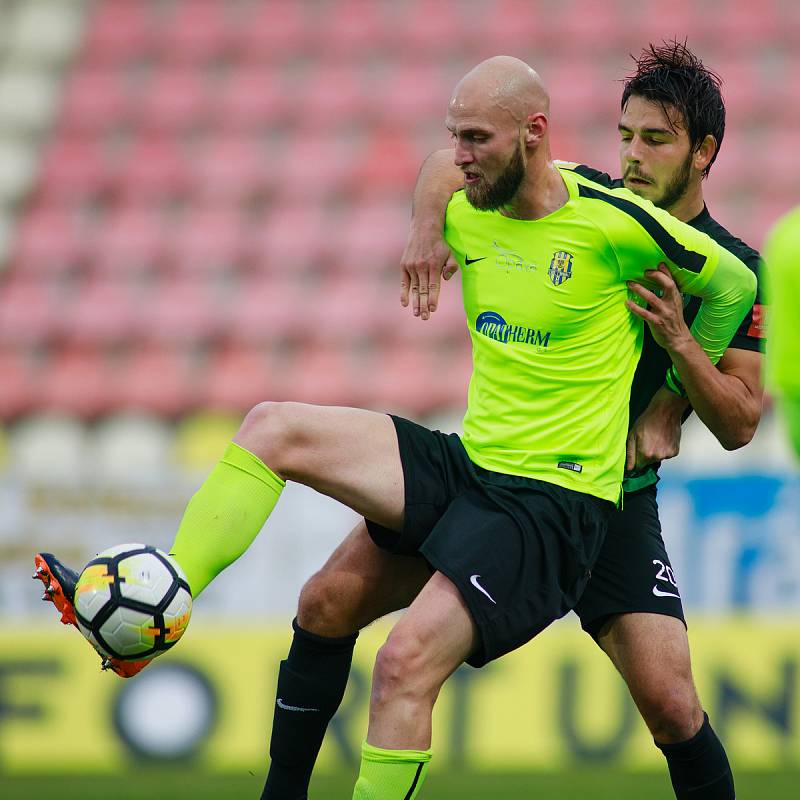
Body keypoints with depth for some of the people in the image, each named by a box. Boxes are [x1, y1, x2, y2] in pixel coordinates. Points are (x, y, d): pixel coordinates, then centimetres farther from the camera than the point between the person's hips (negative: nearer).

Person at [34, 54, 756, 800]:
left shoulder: (612, 223, -13)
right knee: (273, 428, -6)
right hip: (466, 461, 7)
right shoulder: (465, 215, 6)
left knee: (406, 662, -23)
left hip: (553, 503, -7)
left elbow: (735, 285, -1)